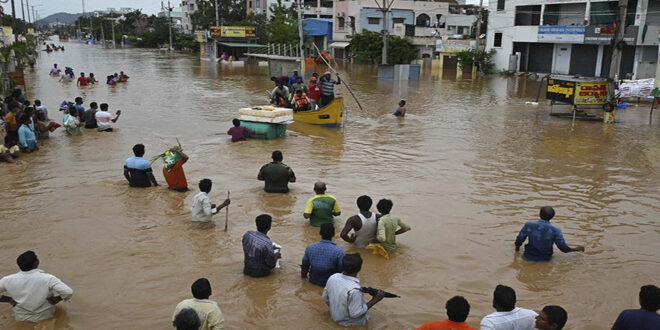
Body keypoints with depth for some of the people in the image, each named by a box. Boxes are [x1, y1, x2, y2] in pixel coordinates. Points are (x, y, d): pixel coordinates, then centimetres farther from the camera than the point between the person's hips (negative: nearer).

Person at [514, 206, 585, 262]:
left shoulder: (528, 225, -14)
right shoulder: (555, 231, -16)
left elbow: (519, 241, -7)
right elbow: (564, 248, -10)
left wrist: (517, 247, 17)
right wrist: (576, 249, 9)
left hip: (529, 258, 0)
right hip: (545, 259, 0)